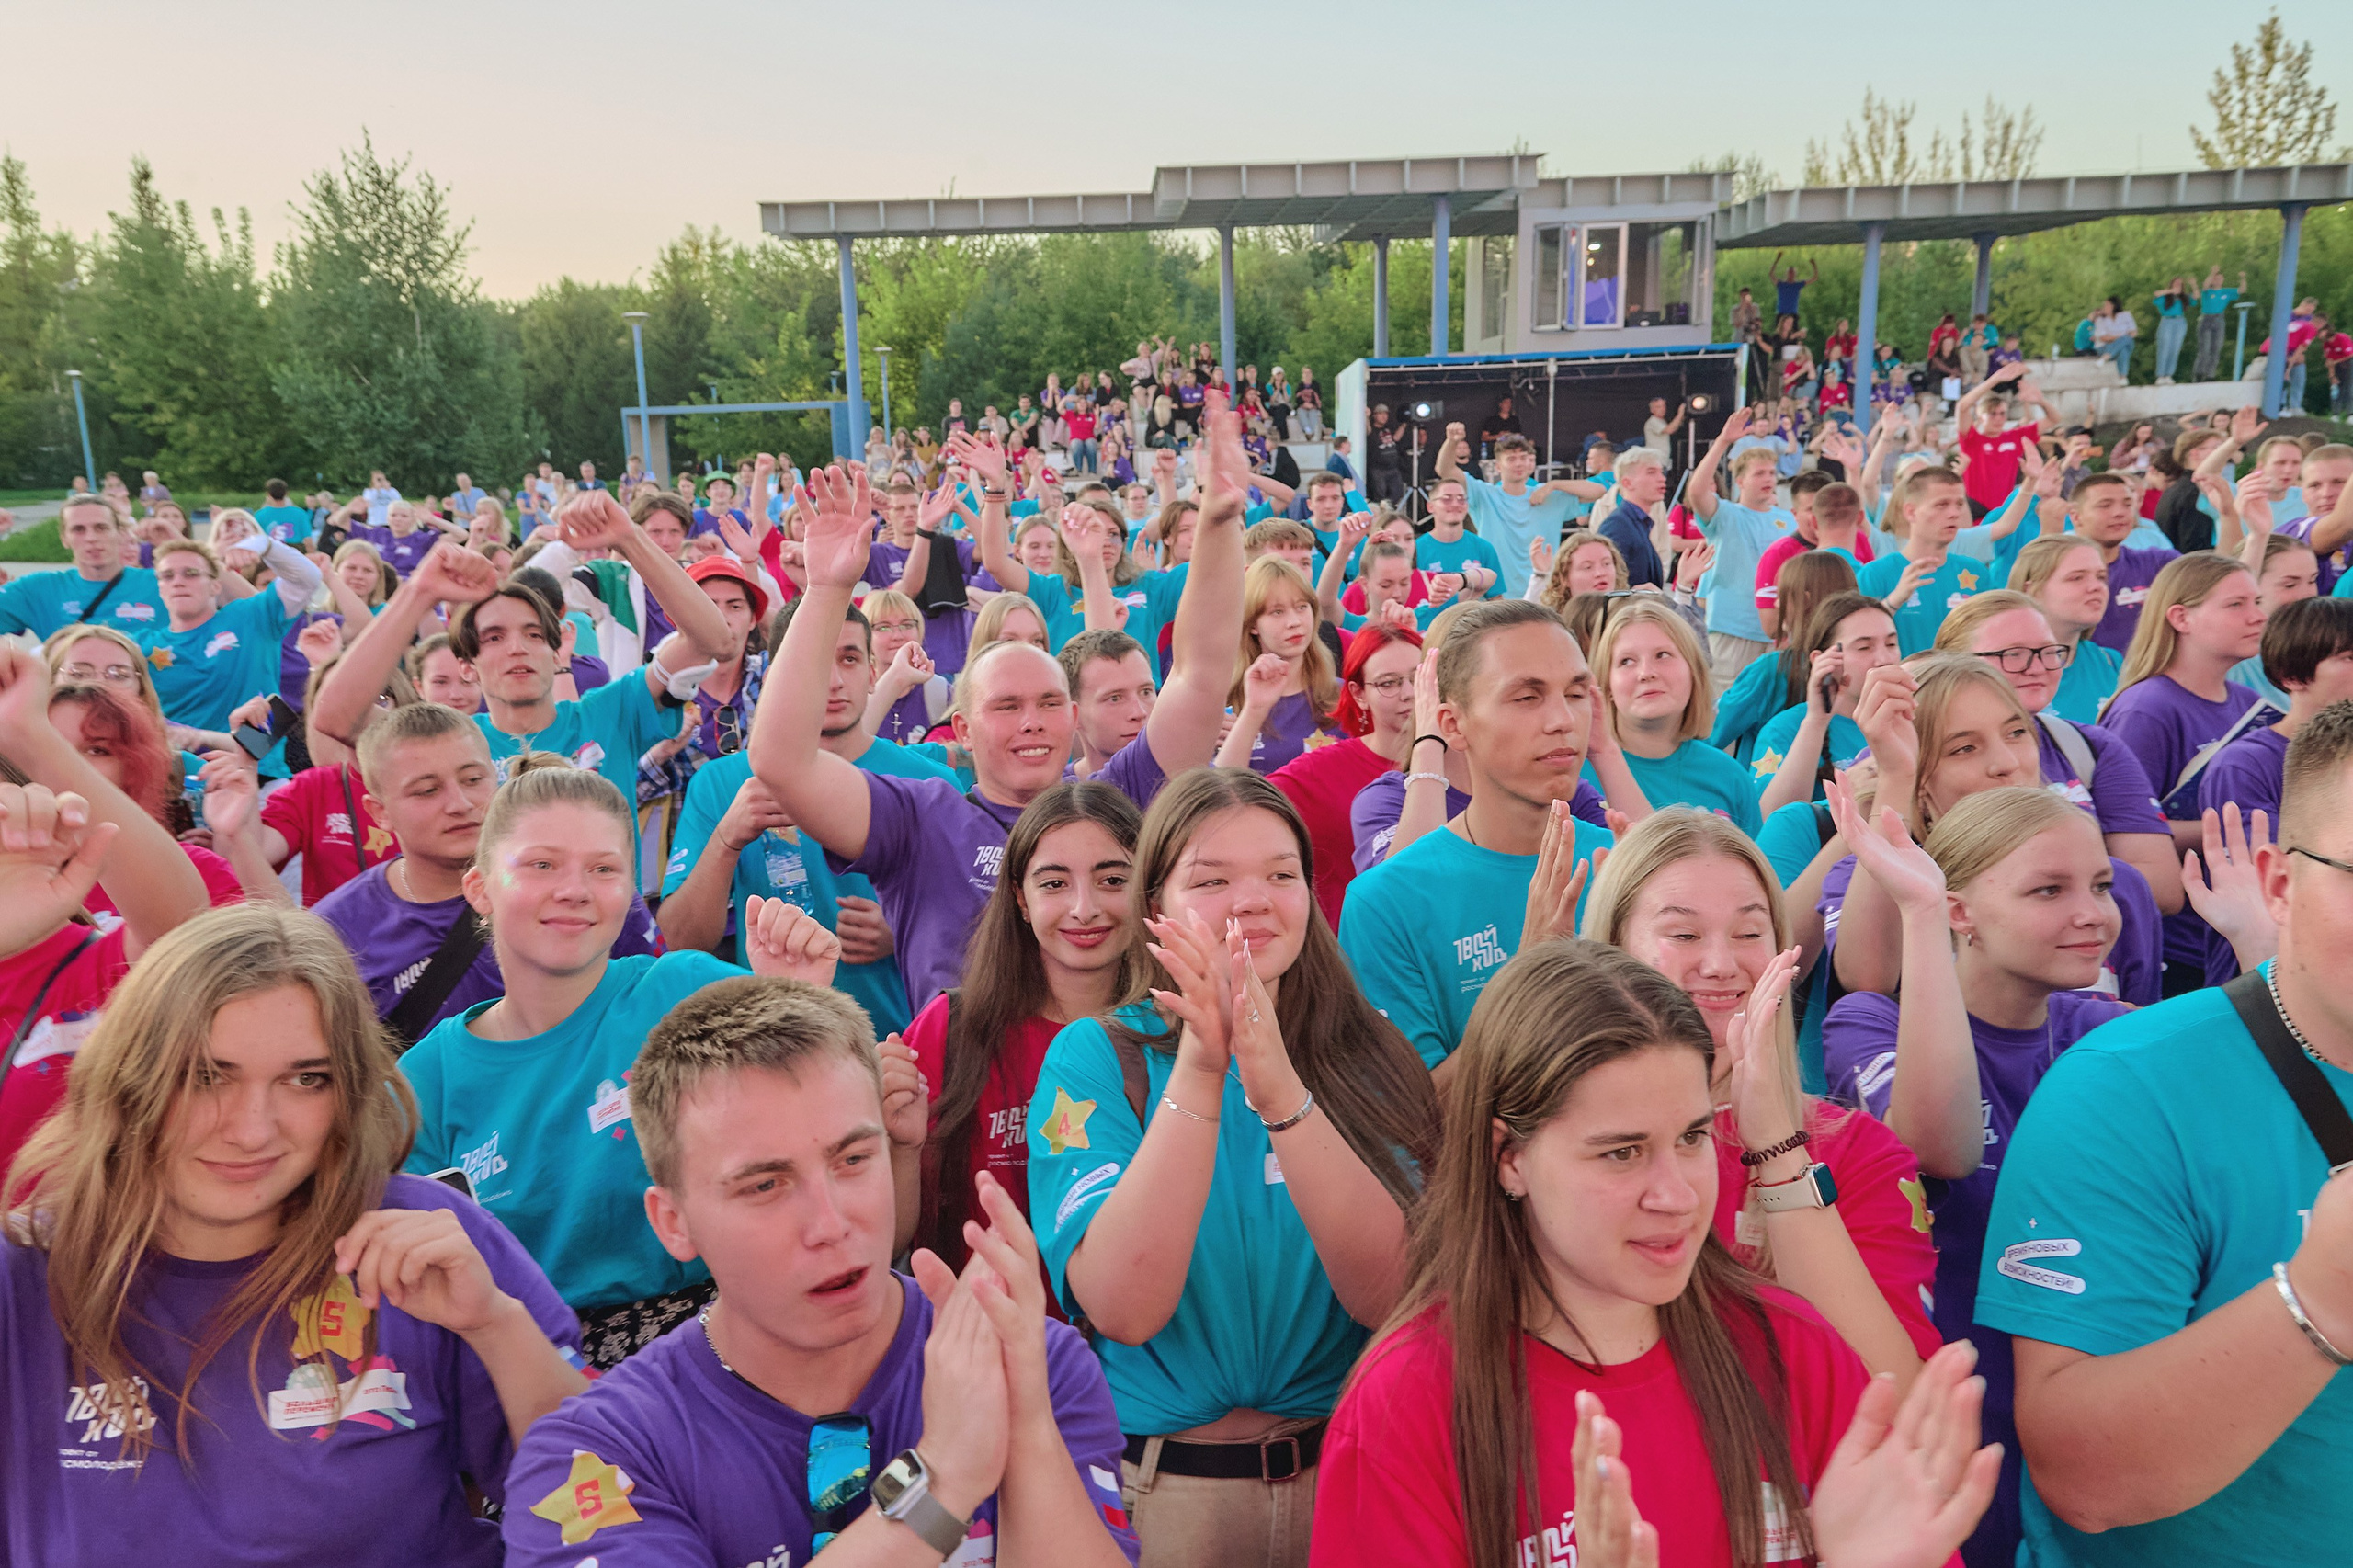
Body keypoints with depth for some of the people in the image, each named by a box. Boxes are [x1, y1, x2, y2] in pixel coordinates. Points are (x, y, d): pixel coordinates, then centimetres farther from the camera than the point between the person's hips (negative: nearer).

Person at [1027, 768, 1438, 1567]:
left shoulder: (1370, 1058, -5)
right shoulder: (1095, 1059, -9)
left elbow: (1389, 1293, -18)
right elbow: (1125, 1308, -22)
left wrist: (1280, 1093, -31)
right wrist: (1199, 1069, -30)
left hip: (1350, 1473, 2)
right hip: (1160, 1486, -1)